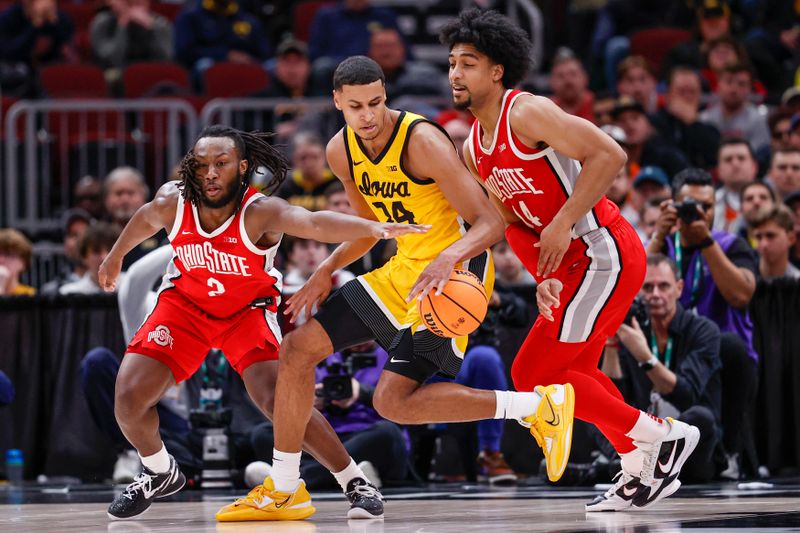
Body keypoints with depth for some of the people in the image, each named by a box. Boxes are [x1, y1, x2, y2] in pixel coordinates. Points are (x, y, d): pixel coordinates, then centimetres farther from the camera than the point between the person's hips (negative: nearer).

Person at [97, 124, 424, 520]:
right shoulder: (171, 203, -21)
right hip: (185, 303, 4)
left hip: (248, 309, -3)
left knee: (277, 400, -25)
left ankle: (354, 482, -8)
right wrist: (116, 256, 23)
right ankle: (159, 474, 22)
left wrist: (370, 227, -72)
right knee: (129, 398, -9)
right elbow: (145, 220, 5)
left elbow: (314, 222, -53)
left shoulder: (260, 212, -33)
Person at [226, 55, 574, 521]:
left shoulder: (422, 141, -23)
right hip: (405, 269, 8)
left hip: (457, 271, -8)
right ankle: (284, 491, 16)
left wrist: (448, 258, -45)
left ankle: (541, 406, -11)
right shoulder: (342, 151, 1)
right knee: (298, 349, 4)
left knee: (395, 401, -19)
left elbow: (490, 221, -26)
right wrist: (328, 270, 6)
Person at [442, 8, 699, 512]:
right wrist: (544, 277, -1)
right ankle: (644, 471, 29)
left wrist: (564, 223, -24)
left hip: (603, 254, -10)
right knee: (577, 369, 20)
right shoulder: (473, 151, 12)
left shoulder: (527, 113, -16)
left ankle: (660, 436, -1)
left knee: (534, 373, -10)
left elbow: (610, 154, -23)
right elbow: (511, 221, 16)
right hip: (577, 261, 10)